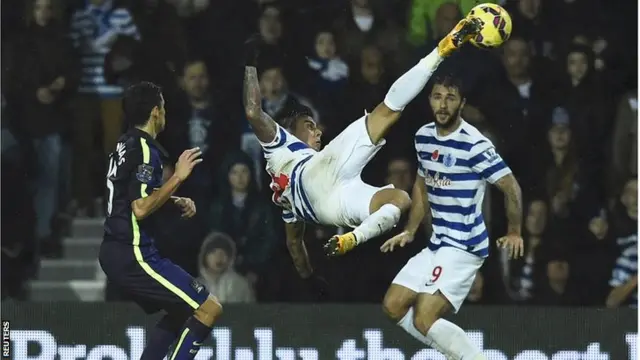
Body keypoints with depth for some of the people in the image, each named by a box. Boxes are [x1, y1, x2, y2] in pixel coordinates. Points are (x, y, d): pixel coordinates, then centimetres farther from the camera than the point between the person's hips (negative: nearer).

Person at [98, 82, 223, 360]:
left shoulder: (125, 146, 14)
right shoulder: (144, 150, -15)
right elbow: (141, 209, -23)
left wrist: (177, 201, 17)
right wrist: (178, 177, -19)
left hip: (115, 252, 10)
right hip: (133, 255, -10)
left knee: (181, 311, 23)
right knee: (209, 308, -9)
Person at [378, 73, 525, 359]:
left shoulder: (474, 145, -18)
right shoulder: (423, 137, 7)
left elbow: (511, 187, -16)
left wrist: (514, 232, -18)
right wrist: (410, 231, 19)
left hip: (463, 246, -9)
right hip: (437, 244, 9)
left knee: (424, 320, -18)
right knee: (393, 306, 9)